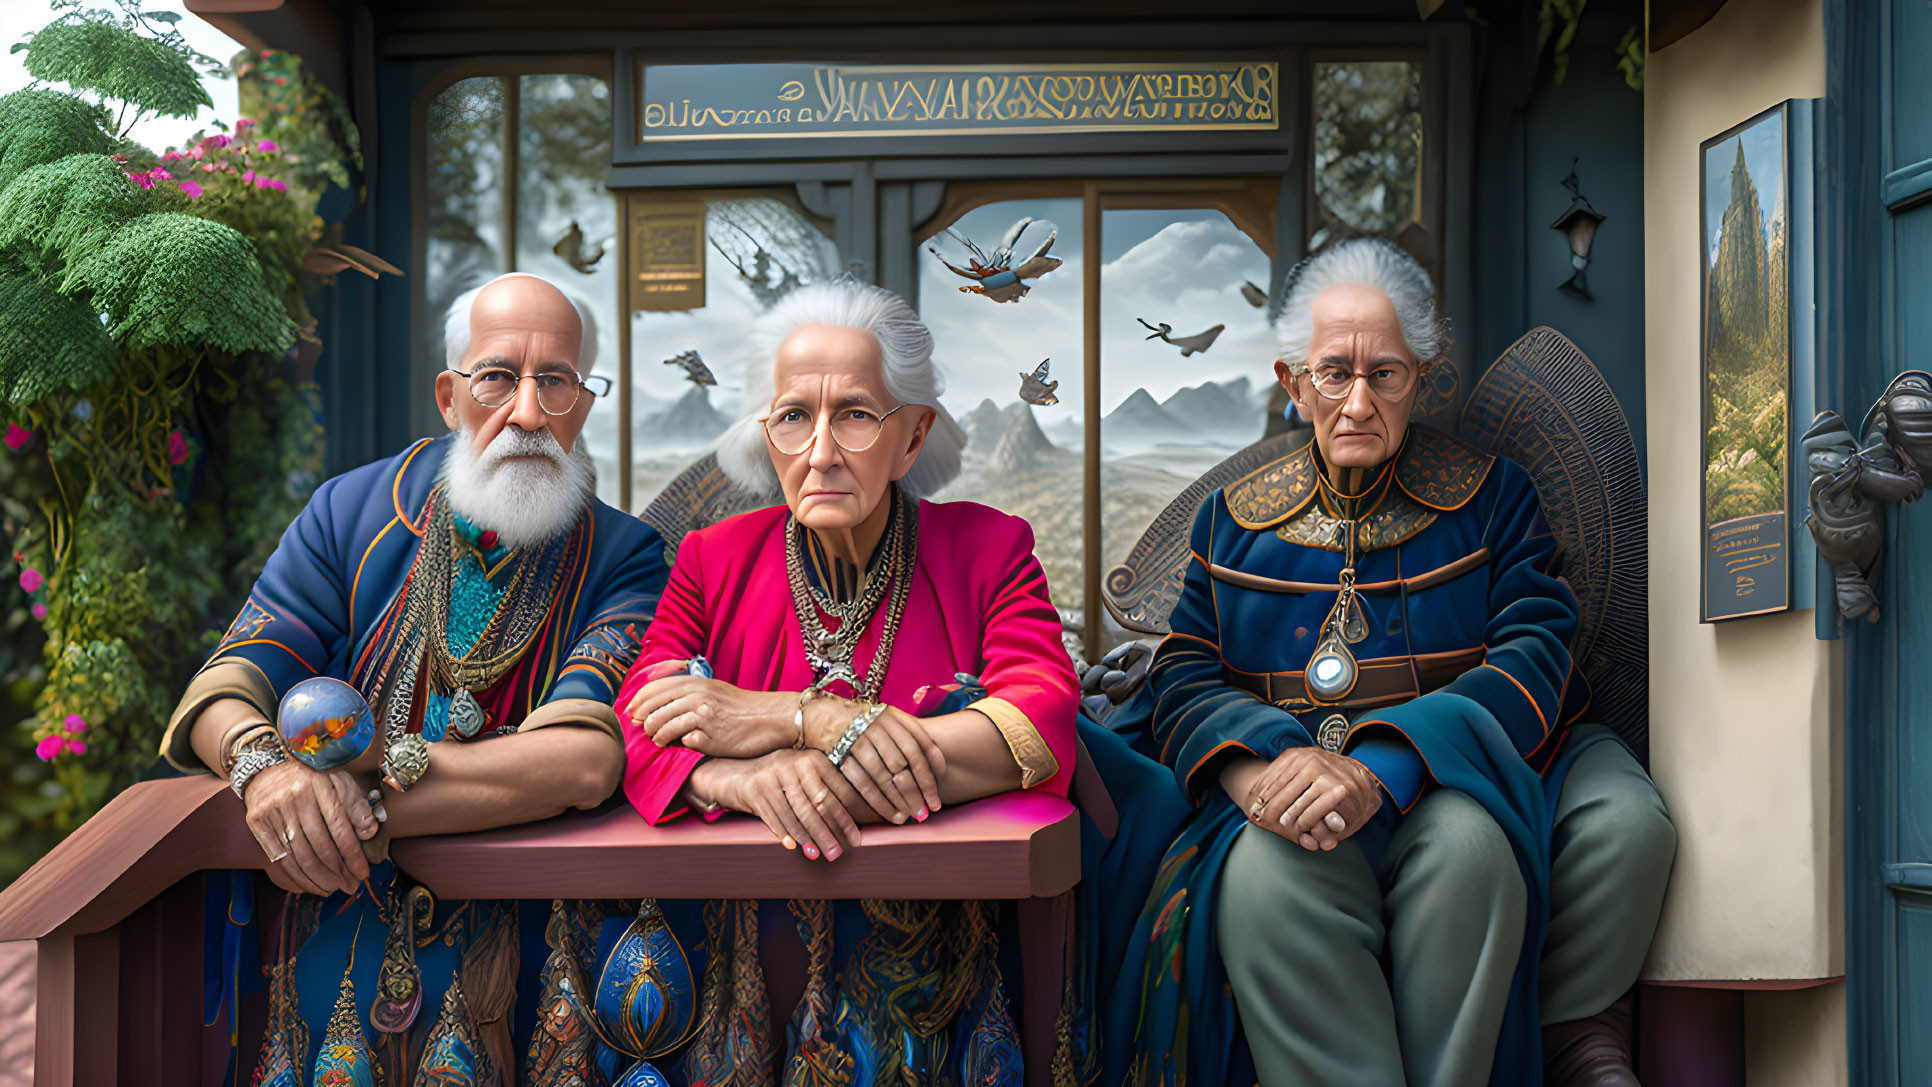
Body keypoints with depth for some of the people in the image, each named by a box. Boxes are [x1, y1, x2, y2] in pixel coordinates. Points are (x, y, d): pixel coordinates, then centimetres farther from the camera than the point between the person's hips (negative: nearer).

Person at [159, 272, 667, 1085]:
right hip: (331, 942, 2)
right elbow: (226, 684, 1)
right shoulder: (350, 514, 5)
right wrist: (263, 765, -22)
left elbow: (586, 760, -18)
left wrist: (373, 784, -22)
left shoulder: (623, 559, -4)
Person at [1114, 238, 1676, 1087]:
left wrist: (1378, 769, -22)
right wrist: (1258, 762, -19)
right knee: (1264, 873, -37)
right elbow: (1182, 682, 8)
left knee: (1625, 824, -33)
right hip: (1292, 795, 0)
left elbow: (1532, 658, -3)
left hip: (1456, 776, 1)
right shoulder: (1235, 519, 16)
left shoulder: (1491, 496, 11)